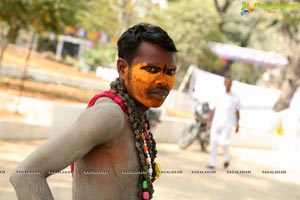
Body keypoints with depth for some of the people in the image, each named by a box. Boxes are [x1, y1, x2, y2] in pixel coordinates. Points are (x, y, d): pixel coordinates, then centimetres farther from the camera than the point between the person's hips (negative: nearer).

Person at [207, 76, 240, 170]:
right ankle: (212, 163, 2)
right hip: (216, 123, 2)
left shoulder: (236, 98, 7)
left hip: (227, 124, -2)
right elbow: (213, 110, 12)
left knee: (224, 143, -12)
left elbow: (237, 112, 12)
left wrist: (237, 125, 7)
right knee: (213, 143, -4)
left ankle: (226, 158, 17)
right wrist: (209, 122, 5)